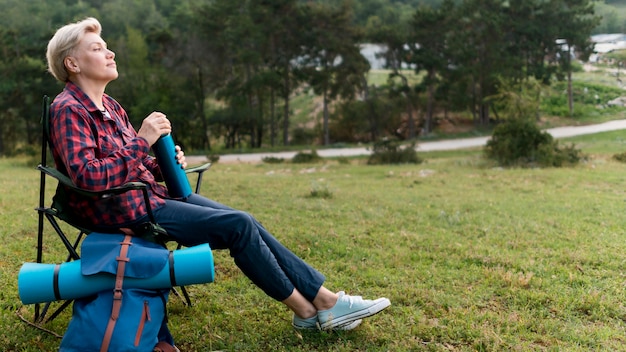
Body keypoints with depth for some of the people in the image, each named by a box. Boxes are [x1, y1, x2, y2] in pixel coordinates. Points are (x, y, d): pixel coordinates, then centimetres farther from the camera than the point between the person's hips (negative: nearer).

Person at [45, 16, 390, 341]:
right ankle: (306, 309, -2)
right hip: (123, 212, -9)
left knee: (245, 222, -4)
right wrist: (143, 140, -24)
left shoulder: (109, 106, 15)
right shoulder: (68, 110, -13)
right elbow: (89, 177, -27)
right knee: (238, 226, -17)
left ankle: (326, 299, -2)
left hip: (151, 193, 9)